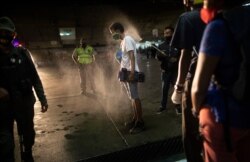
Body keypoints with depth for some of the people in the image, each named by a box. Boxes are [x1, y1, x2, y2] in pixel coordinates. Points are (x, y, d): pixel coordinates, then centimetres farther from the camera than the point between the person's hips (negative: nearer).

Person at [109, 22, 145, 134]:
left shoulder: (127, 39, -11)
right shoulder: (123, 41, 18)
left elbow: (132, 57, -20)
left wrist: (132, 73, -26)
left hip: (130, 72, -10)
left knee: (135, 97, -8)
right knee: (132, 97, 13)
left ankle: (140, 123, -2)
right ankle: (135, 119, 22)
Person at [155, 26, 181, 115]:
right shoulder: (161, 45, 8)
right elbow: (158, 57, 1)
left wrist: (176, 59, -18)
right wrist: (160, 55, -21)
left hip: (176, 70, -2)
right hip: (165, 71, 2)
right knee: (164, 88, 6)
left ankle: (177, 106, 18)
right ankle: (163, 106, 16)